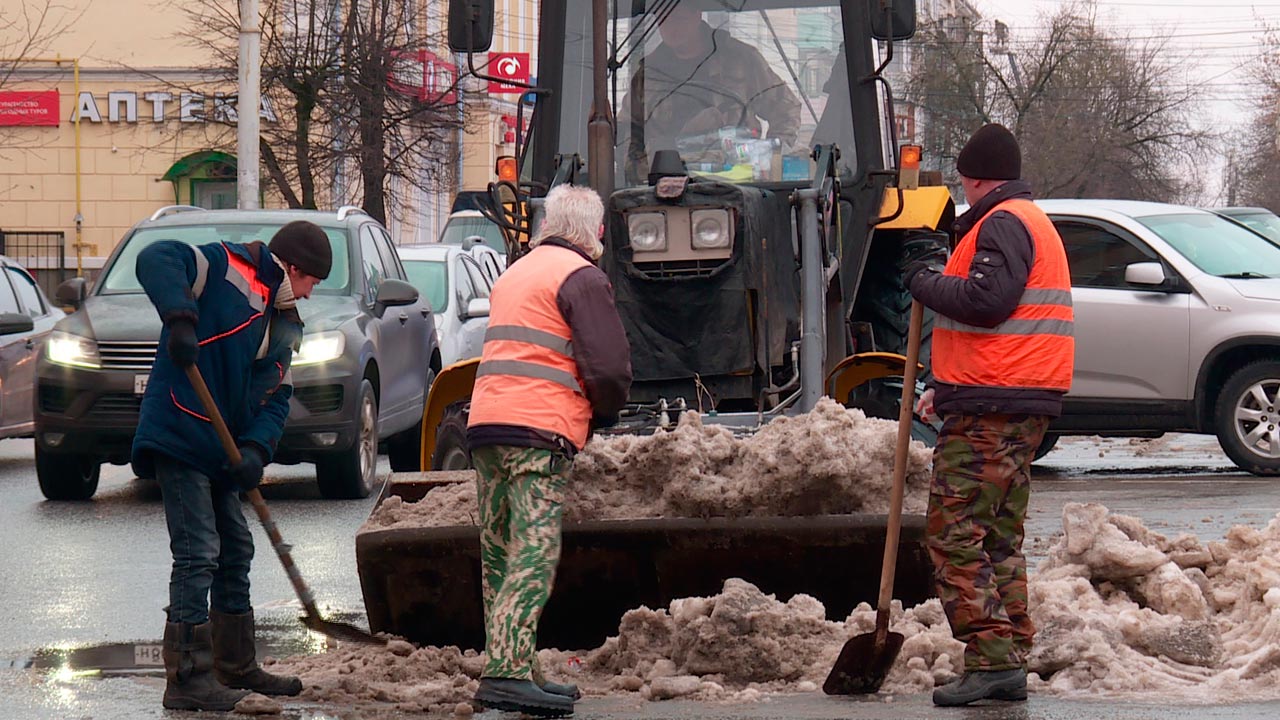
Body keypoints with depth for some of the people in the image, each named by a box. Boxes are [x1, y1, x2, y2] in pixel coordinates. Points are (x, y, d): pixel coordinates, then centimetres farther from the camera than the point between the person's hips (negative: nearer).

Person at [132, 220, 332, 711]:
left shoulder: (284, 326, 17)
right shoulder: (227, 268, -9)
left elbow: (275, 396, 11)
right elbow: (156, 260, -23)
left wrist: (256, 449, -8)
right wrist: (179, 318, -36)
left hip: (219, 450, 10)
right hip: (178, 438, -10)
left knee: (234, 552, 17)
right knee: (197, 555, -12)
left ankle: (236, 667, 30)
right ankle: (188, 679, -10)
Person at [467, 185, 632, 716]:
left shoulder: (514, 274, 24)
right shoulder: (581, 278, -3)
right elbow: (608, 365, -11)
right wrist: (606, 412, 8)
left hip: (485, 422, 8)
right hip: (539, 432, -8)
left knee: (499, 556, 11)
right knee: (533, 556, -12)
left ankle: (512, 670, 13)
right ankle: (507, 673, -21)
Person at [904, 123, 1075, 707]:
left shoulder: (1002, 223, -10)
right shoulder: (1033, 221, 23)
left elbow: (986, 300, -25)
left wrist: (925, 281, -8)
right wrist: (947, 387, 22)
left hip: (989, 410, -11)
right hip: (1024, 404, 11)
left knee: (957, 534, -10)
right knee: (1000, 537, 14)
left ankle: (991, 659, -16)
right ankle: (1011, 664, 15)